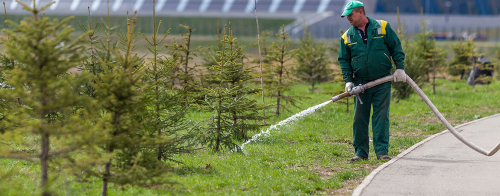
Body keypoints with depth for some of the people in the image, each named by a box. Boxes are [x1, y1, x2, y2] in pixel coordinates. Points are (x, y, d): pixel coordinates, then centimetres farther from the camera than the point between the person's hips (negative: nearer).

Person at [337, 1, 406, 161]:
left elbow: (396, 49, 4)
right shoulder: (347, 37, 6)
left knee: (381, 116, -4)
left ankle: (382, 151, -2)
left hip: (382, 82, -2)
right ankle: (360, 152, 11)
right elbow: (344, 61, 8)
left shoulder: (383, 28, 0)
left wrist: (400, 68, -4)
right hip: (360, 83, 2)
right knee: (360, 118, 3)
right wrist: (348, 81, -4)